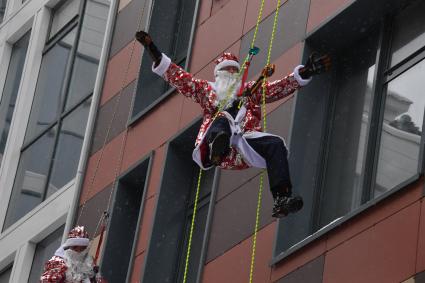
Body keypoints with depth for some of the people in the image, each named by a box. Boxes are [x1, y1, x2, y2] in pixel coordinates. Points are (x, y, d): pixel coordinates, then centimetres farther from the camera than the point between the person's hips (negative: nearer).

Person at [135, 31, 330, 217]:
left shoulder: (253, 90, 36)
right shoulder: (206, 89, 33)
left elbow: (281, 87, 28)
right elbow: (178, 77, 27)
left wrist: (305, 72, 15)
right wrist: (155, 54, 18)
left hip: (244, 149, 2)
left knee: (275, 144, -27)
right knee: (221, 119, -35)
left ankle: (281, 200, -39)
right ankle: (216, 149, -71)